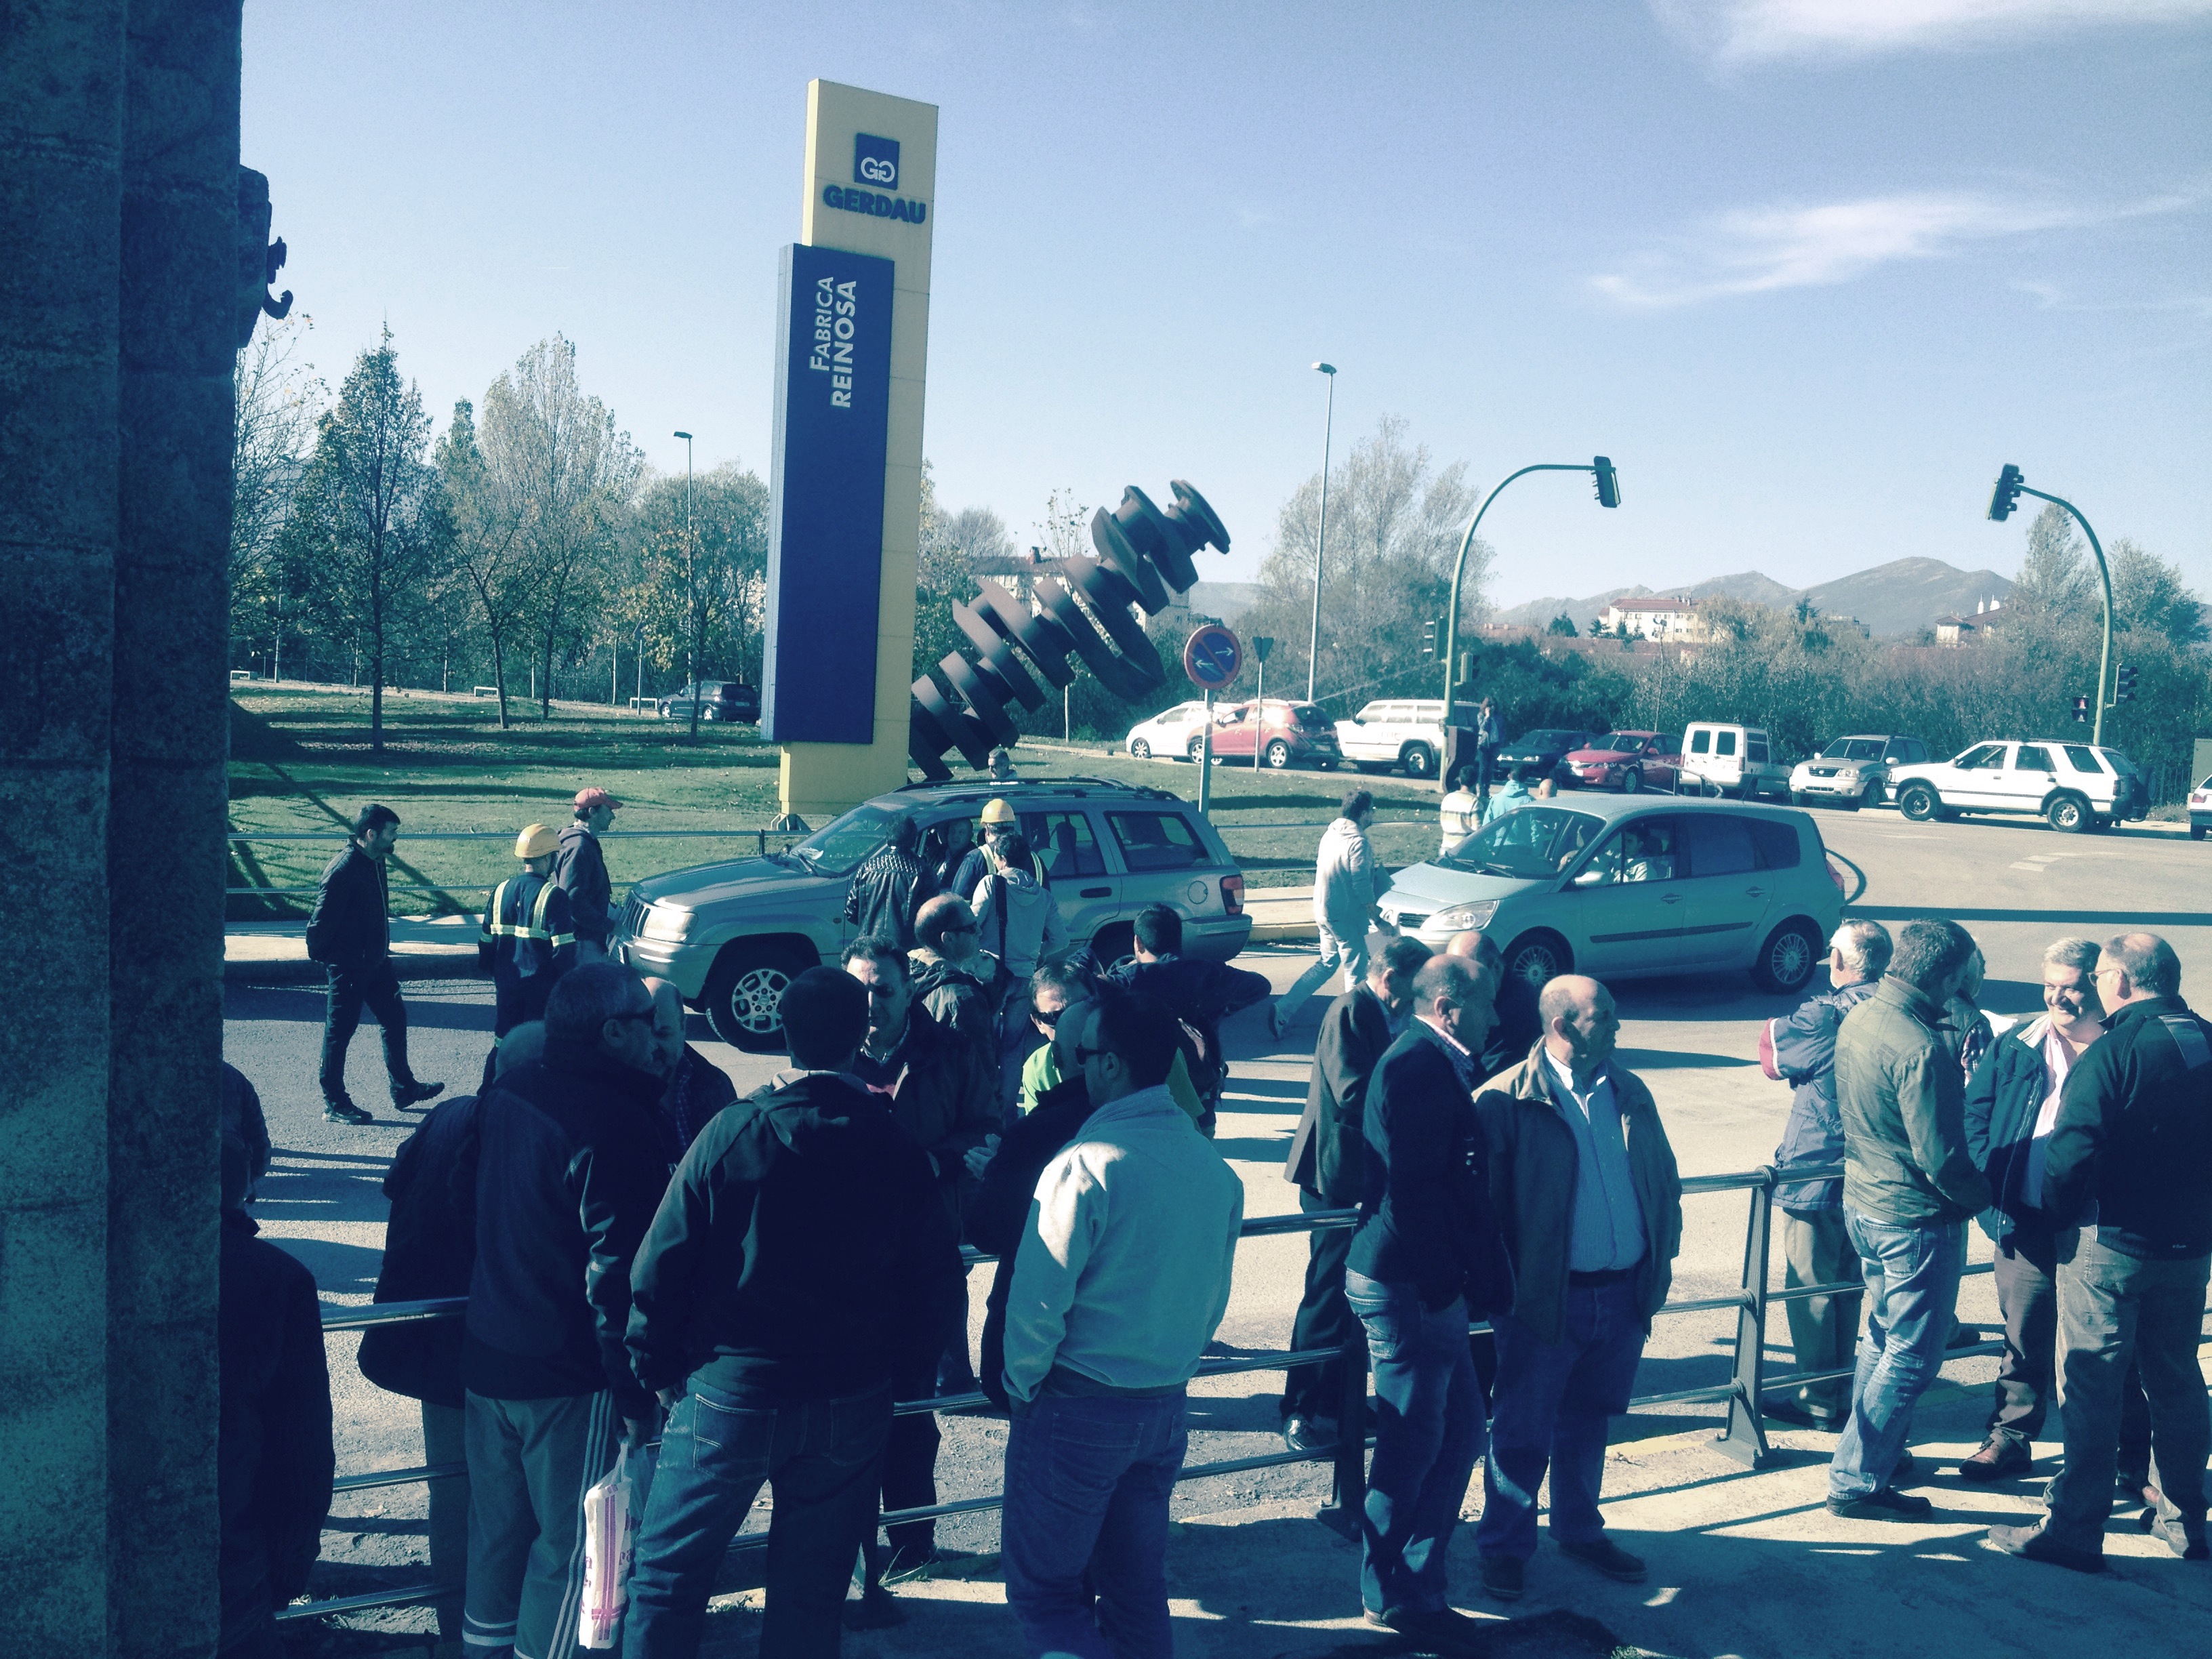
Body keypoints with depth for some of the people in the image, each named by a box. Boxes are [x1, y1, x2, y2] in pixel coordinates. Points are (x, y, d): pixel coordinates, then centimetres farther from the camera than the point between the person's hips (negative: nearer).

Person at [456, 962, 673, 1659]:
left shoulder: (505, 1095, 2)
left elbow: (466, 1207, 15)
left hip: (486, 1356, 8)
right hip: (571, 1376, -8)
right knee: (570, 1541, 6)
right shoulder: (618, 1125, -22)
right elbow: (621, 1275, -23)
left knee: (497, 1523, 21)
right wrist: (635, 1393, -17)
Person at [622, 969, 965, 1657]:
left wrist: (659, 1371, 3)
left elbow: (660, 1271, -11)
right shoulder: (899, 1152, -5)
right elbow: (938, 1284, 0)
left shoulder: (731, 1133, -12)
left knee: (666, 1576, 14)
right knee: (811, 1596, 15)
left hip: (727, 1395, -2)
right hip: (851, 1408, 2)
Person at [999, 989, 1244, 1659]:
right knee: (1138, 1587, 19)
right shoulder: (1218, 1169, -1)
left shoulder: (1084, 1167, -20)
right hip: (1167, 1406, 6)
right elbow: (1213, 1301, 9)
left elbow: (1037, 1306, -18)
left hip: (1078, 1407, -6)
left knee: (1046, 1592, 7)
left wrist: (1021, 1383, -1)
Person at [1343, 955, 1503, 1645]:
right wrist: (1442, 1289, -21)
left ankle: (1416, 1583, 26)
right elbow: (1413, 1191, -24)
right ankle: (1390, 1595, 18)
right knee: (1412, 1445, 2)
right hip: (1406, 1287, -10)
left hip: (1429, 1284, 10)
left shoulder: (1434, 1063, 15)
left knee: (1460, 1427, 15)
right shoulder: (1418, 1065, -19)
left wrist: (1466, 1281, 18)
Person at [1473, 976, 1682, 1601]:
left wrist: (1662, 1255, 9)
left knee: (1587, 1422, 21)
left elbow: (1665, 1178, 15)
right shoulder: (1507, 1099, -13)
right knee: (1523, 1431, 6)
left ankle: (1579, 1530, 38)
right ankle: (1505, 1547, 23)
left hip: (1625, 1292, 5)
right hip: (1547, 1297, -5)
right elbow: (1481, 1197, -11)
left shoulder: (1629, 1092, 6)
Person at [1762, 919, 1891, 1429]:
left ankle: (1820, 1403, 12)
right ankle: (1842, 1393, 29)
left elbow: (1772, 1053, -8)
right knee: (1848, 1285, 19)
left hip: (1815, 1177, -7)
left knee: (1810, 1288, 5)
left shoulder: (1824, 1016, -20)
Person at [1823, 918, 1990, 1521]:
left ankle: (1871, 1453, 39)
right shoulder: (1921, 1050, -26)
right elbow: (1939, 1156, -25)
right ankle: (1857, 1483, 10)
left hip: (1863, 1201, 9)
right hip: (1915, 1220, -9)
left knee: (1883, 1334, 25)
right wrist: (1983, 1195, -6)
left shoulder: (1858, 1019, 1)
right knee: (1910, 1357, 4)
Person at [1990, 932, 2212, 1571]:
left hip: (2111, 1247, -6)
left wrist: (2055, 1206, -5)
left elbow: (2071, 1156, -23)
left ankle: (2077, 1529, 8)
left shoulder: (2112, 1053, -18)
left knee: (2088, 1387, 2)